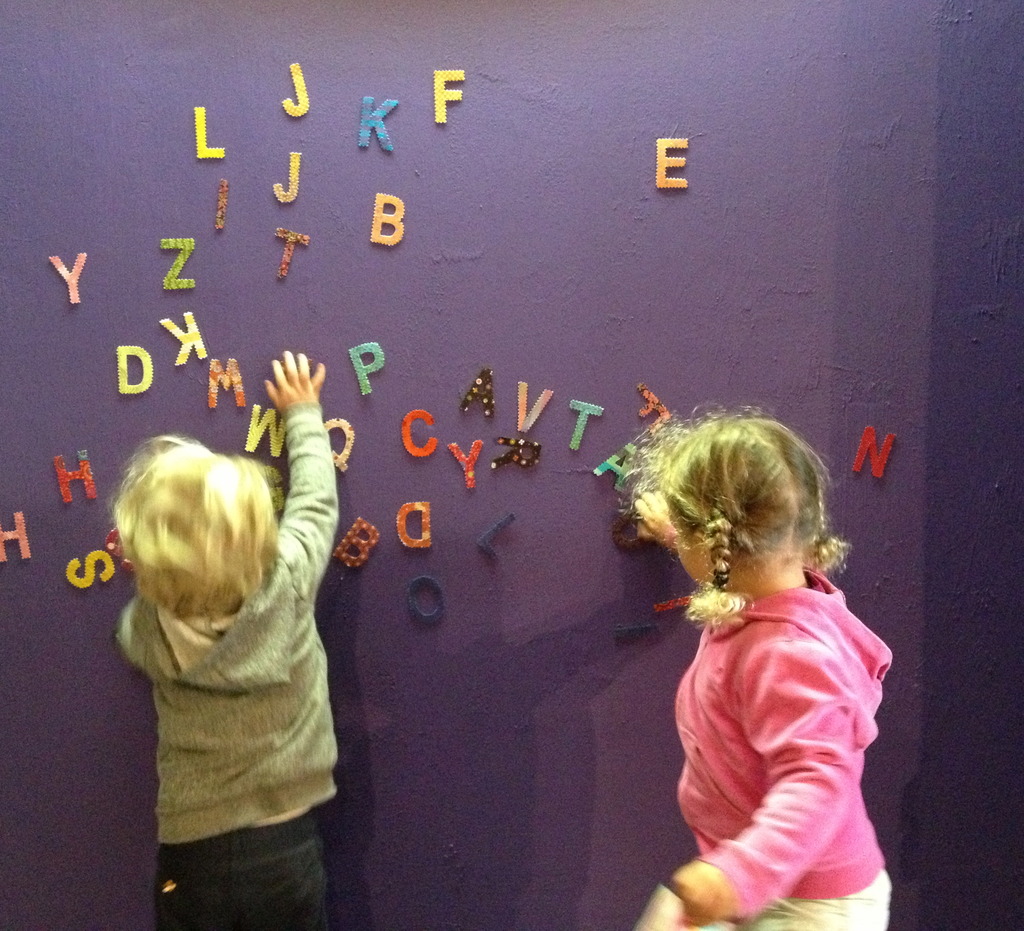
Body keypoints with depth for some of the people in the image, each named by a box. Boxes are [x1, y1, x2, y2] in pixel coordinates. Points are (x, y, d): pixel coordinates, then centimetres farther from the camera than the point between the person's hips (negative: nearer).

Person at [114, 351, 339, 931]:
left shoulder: (147, 631, -17)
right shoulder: (289, 583, -20)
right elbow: (316, 502, -1)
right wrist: (304, 414, 12)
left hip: (193, 854, 0)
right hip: (288, 846, 0)